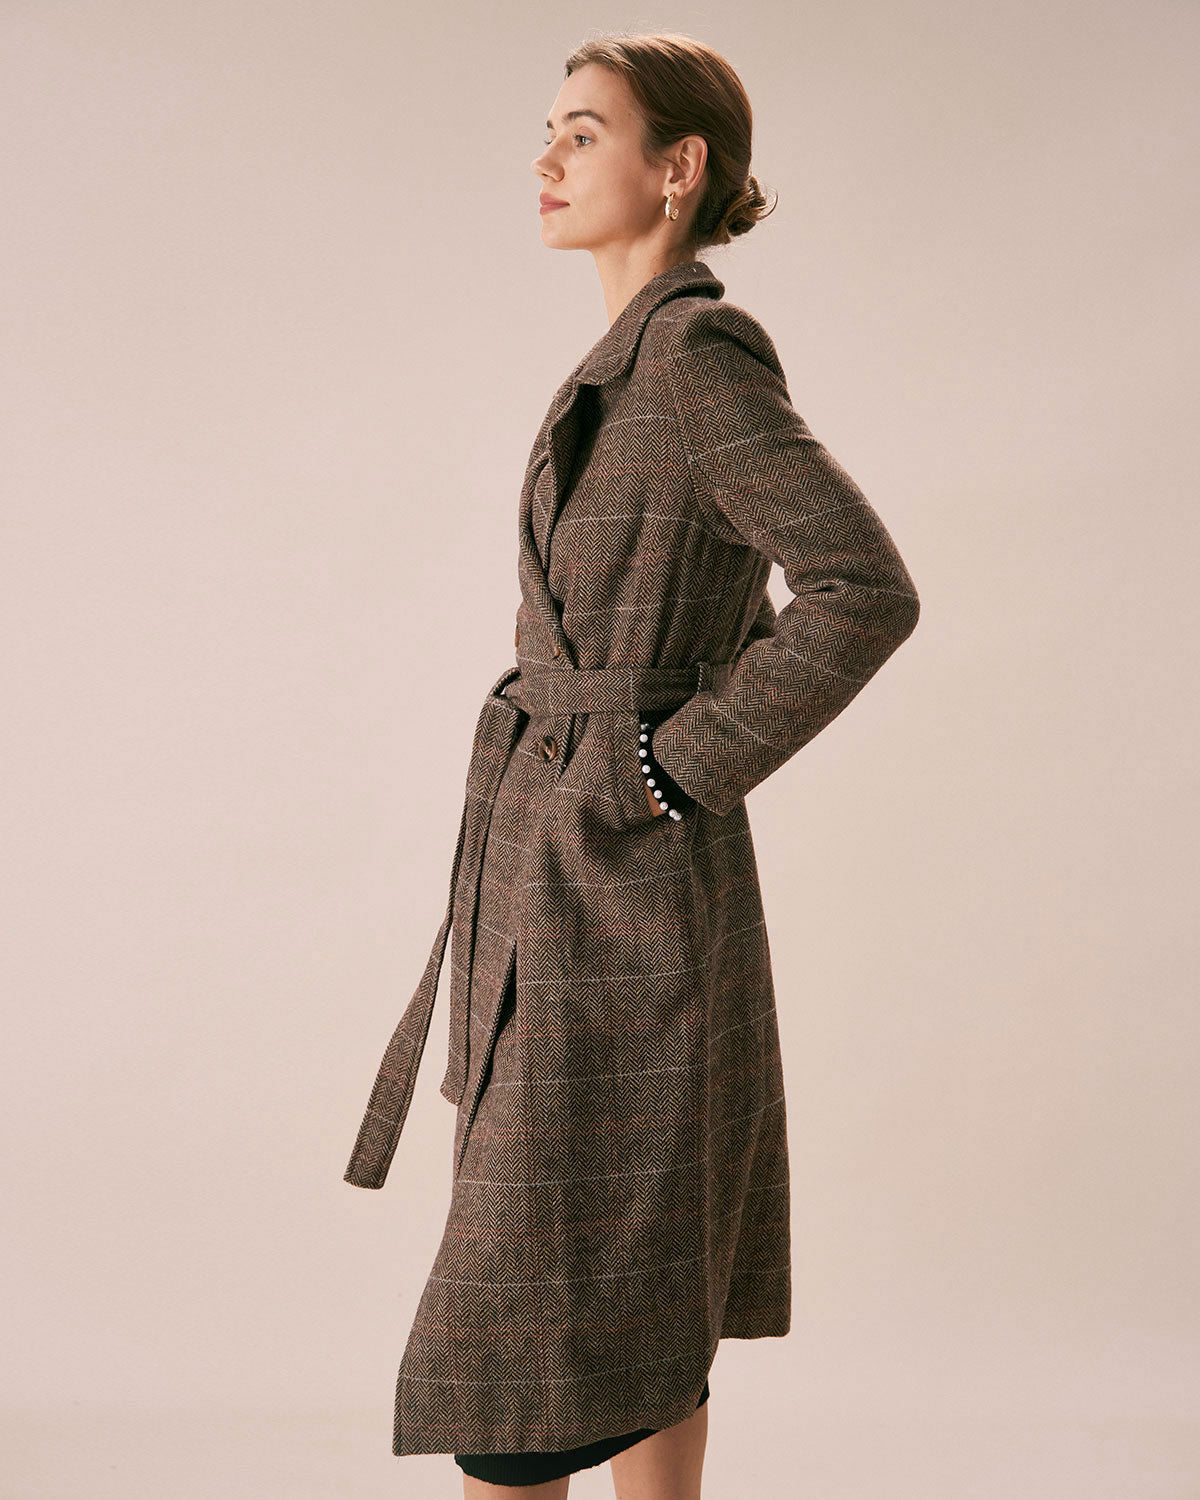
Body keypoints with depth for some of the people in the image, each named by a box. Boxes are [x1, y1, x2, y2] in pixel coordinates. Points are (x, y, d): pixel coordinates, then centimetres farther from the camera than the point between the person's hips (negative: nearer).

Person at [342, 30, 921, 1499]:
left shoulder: (693, 352, -15)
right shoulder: (644, 359, 14)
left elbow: (868, 590, -23)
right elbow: (743, 610, 24)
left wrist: (684, 762, -17)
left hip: (619, 881, -10)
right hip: (582, 879, 10)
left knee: (532, 1302, -2)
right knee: (634, 1301, 15)